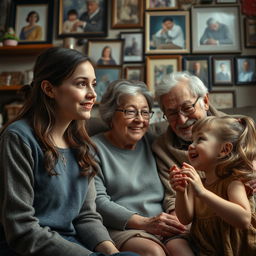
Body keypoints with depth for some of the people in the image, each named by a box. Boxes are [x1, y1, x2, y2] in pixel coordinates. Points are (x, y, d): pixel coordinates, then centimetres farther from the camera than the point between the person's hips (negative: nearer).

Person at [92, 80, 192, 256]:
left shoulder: (152, 143, 15)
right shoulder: (96, 148, 1)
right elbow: (98, 201, -9)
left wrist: (174, 218, -6)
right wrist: (144, 223, -16)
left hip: (163, 228, 4)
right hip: (120, 229, -3)